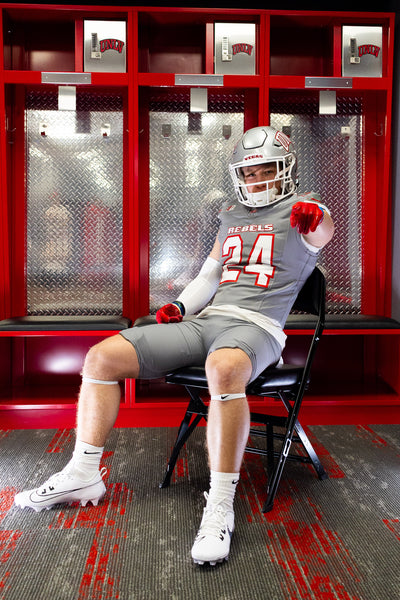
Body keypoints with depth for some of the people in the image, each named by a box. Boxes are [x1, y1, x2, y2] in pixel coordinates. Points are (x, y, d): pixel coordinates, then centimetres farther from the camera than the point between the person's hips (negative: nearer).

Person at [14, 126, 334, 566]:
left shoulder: (300, 211, 6)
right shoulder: (231, 216, 24)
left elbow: (322, 232, -19)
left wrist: (314, 218, -42)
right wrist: (180, 306, 9)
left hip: (256, 327, -6)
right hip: (205, 321, 6)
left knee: (224, 370, -43)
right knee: (103, 357, -5)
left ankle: (219, 507, -31)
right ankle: (82, 475, 5)